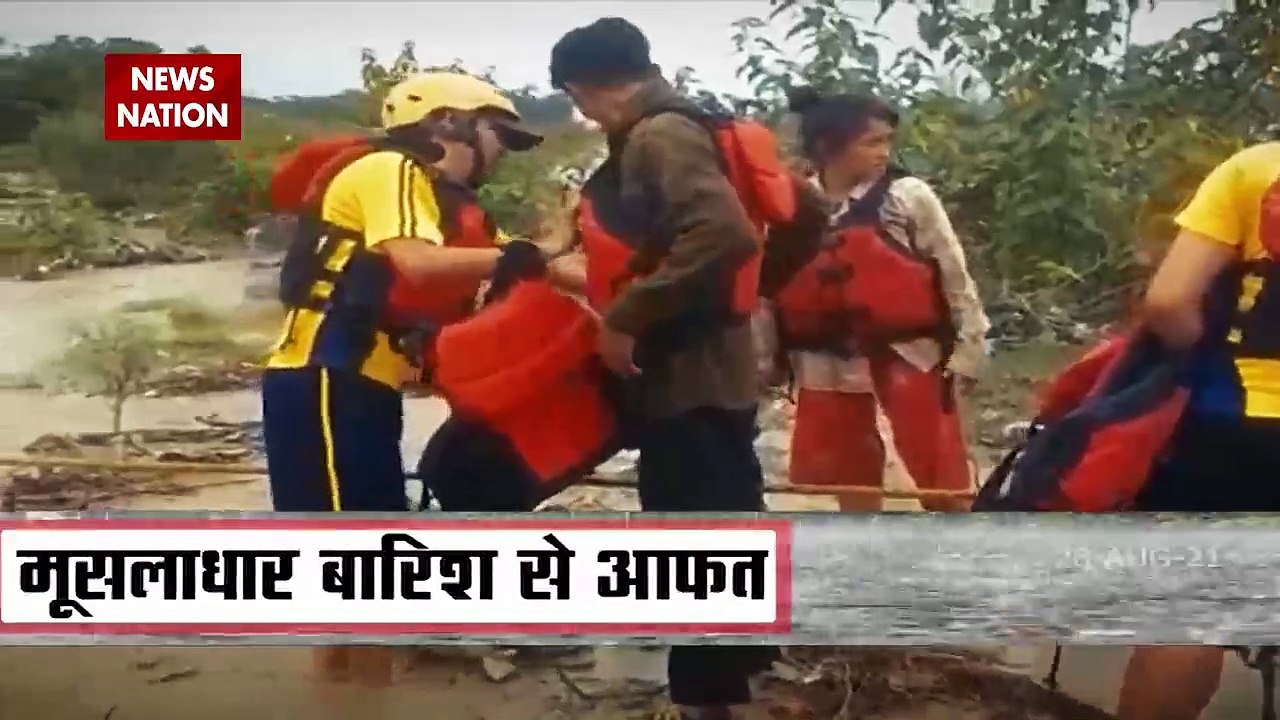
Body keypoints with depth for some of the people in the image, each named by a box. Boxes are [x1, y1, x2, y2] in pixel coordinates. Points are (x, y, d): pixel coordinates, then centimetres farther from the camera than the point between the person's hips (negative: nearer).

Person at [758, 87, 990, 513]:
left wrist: (967, 347, -4)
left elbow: (954, 276, -3)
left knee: (942, 479, -2)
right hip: (828, 362, 3)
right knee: (850, 478, 14)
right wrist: (766, 359, 9)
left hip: (908, 353, -3)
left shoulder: (909, 196, -6)